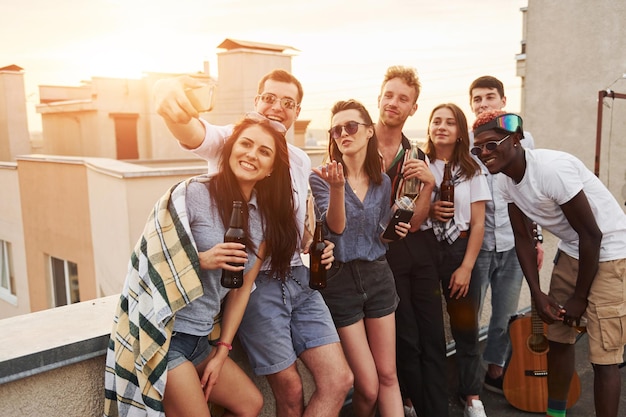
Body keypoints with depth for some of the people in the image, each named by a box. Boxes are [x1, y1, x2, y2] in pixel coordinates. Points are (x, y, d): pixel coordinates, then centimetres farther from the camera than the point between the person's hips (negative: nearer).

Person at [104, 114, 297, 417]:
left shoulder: (265, 217, 3)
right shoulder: (193, 193, -16)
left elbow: (243, 288, 5)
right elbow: (149, 257, -14)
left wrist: (222, 351, 5)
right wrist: (201, 260, -27)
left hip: (202, 338, 7)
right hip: (162, 333, -6)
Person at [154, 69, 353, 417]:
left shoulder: (301, 161, 11)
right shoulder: (229, 141, -7)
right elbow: (191, 132, -31)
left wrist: (313, 245, 2)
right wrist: (168, 93, -54)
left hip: (298, 279, 6)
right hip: (254, 283, -5)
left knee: (338, 380, 3)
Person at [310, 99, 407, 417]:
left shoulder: (383, 182, 5)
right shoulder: (321, 177, -9)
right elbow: (336, 227, -23)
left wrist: (394, 231, -3)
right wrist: (337, 187, -37)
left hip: (378, 276, 4)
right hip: (340, 281, -4)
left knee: (388, 376, 8)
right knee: (368, 386, 1)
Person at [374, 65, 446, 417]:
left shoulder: (417, 157, 7)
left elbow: (414, 223, 0)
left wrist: (428, 185, -15)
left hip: (418, 248, 4)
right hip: (382, 252, -4)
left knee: (433, 338, 8)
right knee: (407, 341, 6)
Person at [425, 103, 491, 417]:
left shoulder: (471, 170, 4)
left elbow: (478, 224, 0)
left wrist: (466, 267, -7)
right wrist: (427, 211, -15)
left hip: (459, 250, 1)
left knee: (465, 326, 6)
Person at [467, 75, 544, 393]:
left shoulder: (522, 139, 6)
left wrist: (536, 238, 8)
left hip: (513, 242, 2)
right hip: (476, 242, -2)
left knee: (505, 316, 12)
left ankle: (495, 370, 31)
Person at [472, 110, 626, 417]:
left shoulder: (551, 169, -29)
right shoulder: (506, 181, -5)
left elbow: (592, 234, -23)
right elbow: (522, 237, 2)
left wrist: (579, 297, -14)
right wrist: (537, 294, -6)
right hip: (571, 251, 8)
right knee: (557, 337, 14)